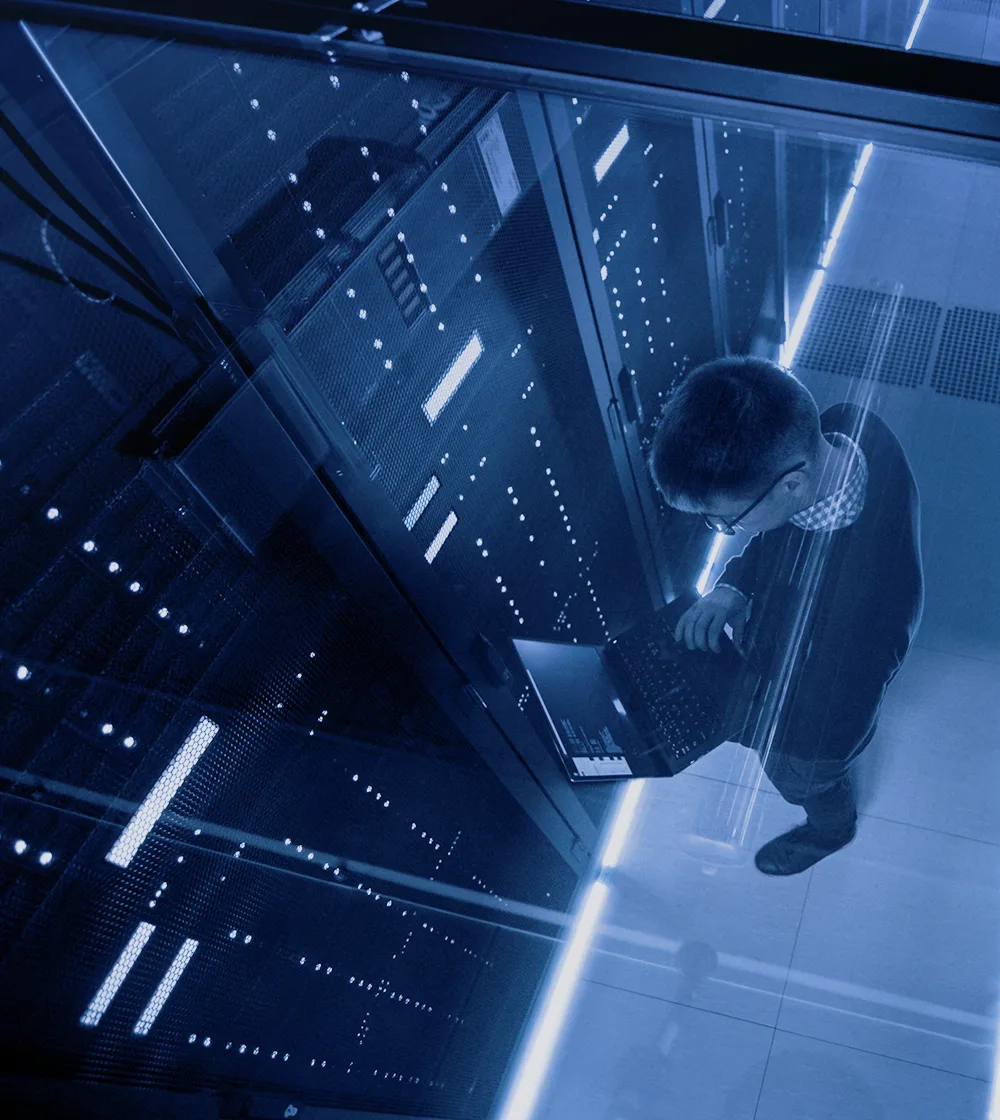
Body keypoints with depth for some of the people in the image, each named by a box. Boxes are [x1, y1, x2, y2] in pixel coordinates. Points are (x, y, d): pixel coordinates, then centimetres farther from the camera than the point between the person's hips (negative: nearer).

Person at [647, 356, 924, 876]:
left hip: (814, 720, -6)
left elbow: (832, 731, -30)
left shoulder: (867, 596, -49)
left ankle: (830, 828, 64)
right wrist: (733, 586, -21)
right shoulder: (839, 426, -30)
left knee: (803, 780, 30)